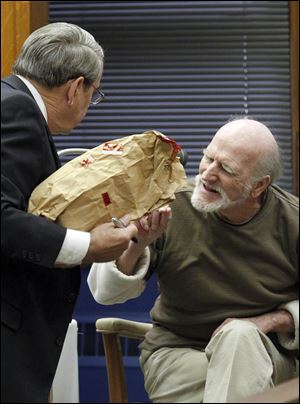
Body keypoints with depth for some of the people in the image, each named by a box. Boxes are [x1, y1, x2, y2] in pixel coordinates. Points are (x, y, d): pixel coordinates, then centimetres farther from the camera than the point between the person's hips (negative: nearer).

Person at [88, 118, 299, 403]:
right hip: (176, 352, 0)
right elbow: (105, 293, -8)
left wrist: (272, 320, -11)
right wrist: (136, 244, -26)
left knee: (239, 335, -33)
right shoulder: (171, 206, -10)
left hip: (262, 354, 1)